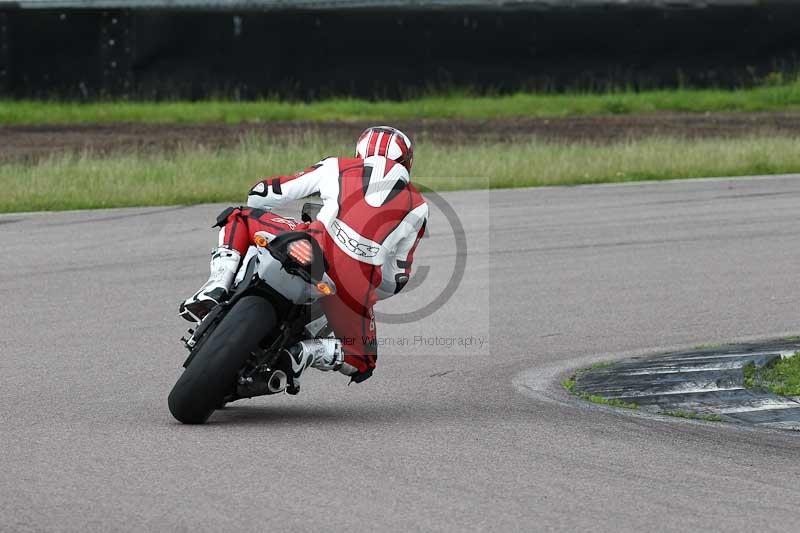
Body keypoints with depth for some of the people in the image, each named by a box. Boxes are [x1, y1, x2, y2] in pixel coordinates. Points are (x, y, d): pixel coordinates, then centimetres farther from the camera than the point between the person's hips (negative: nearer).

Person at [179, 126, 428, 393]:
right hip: (359, 284, 0)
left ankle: (217, 287, -2)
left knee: (237, 218, 24)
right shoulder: (418, 207, 25)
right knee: (361, 364, 25)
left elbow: (261, 195, 24)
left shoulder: (337, 168, 23)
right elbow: (399, 278, 26)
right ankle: (305, 352, -7)